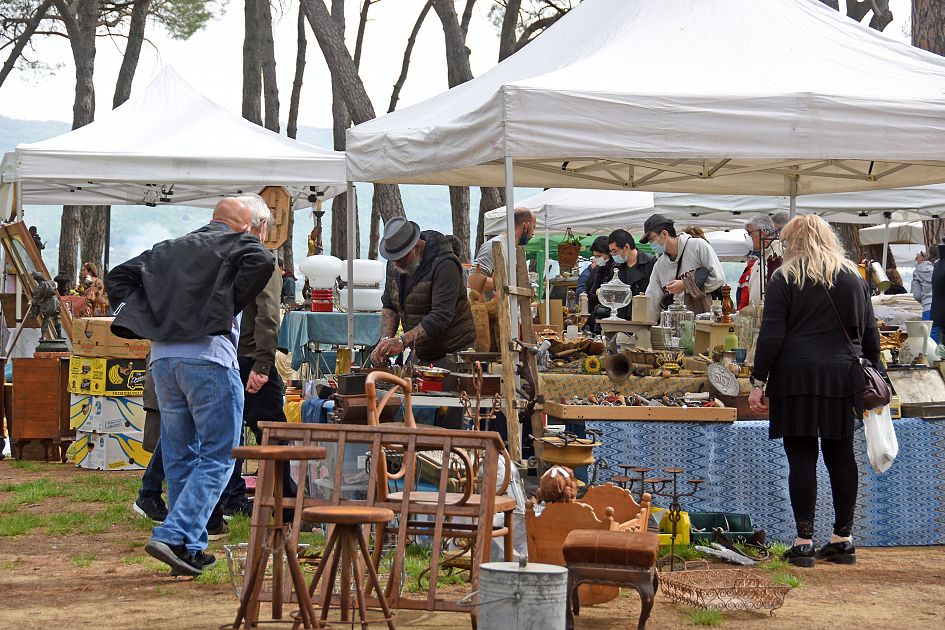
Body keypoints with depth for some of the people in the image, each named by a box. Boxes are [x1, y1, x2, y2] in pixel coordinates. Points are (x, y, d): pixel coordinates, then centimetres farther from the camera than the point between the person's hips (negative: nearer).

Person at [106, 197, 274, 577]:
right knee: (217, 456, 0)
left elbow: (117, 277, 22)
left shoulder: (169, 249, 23)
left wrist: (148, 320, 13)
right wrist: (230, 309, -6)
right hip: (209, 357, -6)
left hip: (162, 359, 6)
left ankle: (191, 549, 17)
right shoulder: (239, 243, 6)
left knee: (179, 456, 14)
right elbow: (263, 263, -16)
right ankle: (172, 537, -14)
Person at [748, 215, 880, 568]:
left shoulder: (785, 279, -1)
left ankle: (804, 541, -2)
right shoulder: (854, 278, 12)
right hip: (844, 377, 4)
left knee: (802, 457, -2)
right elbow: (870, 334, 15)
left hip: (797, 375, -4)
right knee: (841, 455, 9)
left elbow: (771, 336, -7)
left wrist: (758, 382, -3)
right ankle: (843, 539, 14)